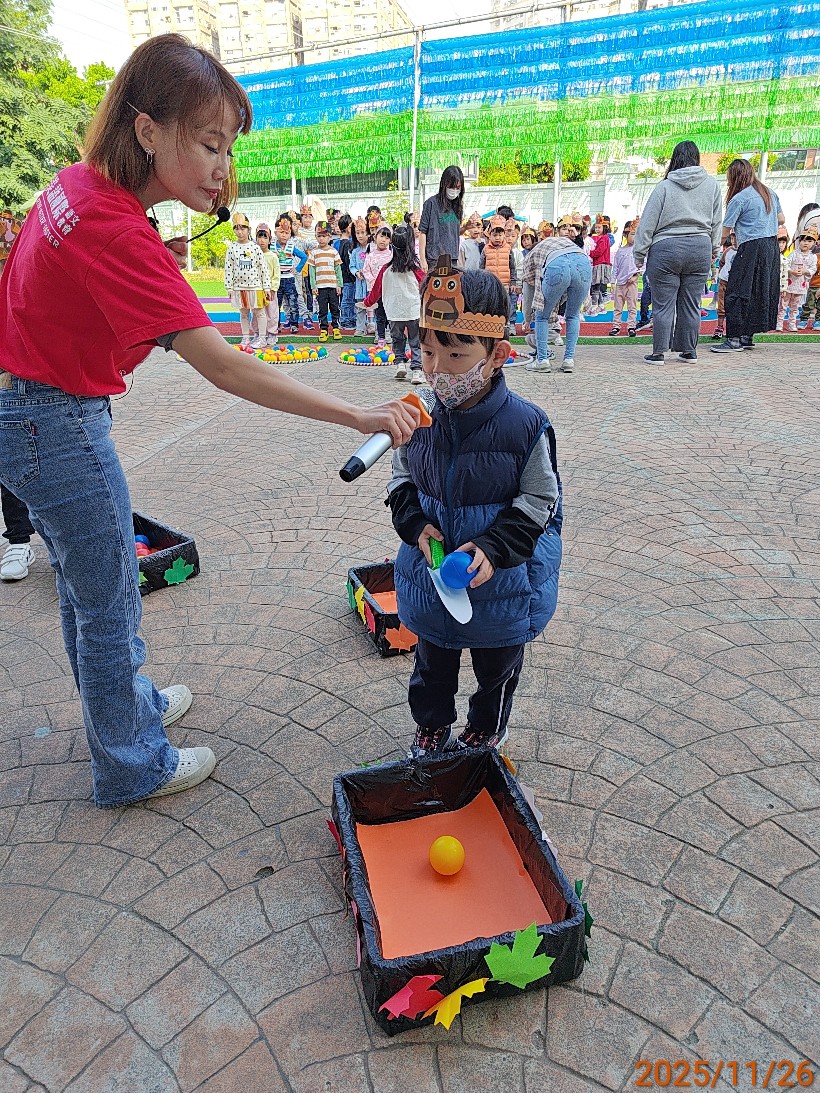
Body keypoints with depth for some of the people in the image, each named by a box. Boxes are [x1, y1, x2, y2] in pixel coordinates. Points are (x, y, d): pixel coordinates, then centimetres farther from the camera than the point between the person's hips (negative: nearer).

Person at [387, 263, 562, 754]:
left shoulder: (527, 424, -20)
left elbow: (538, 503, -13)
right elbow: (402, 480, 3)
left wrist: (493, 548, -25)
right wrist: (417, 526, -15)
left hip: (503, 585, -2)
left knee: (497, 668, 22)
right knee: (432, 662, 24)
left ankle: (486, 732, 49)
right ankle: (432, 726, 50)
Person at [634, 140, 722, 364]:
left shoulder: (664, 186, -3)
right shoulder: (712, 185, 8)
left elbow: (647, 223, -4)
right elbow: (716, 222, 14)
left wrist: (639, 253, 3)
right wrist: (714, 250, 24)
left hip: (666, 249, -3)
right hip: (700, 248, 4)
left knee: (663, 304, 1)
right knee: (691, 304, 10)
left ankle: (659, 352, 3)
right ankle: (689, 351, 17)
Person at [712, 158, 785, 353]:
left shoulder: (739, 199, -9)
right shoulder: (770, 193, 15)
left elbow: (724, 232, -10)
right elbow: (781, 219, 20)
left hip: (751, 249, -9)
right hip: (772, 246, 9)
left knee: (736, 293, -7)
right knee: (761, 292, 11)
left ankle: (734, 339, -11)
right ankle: (747, 337, 16)